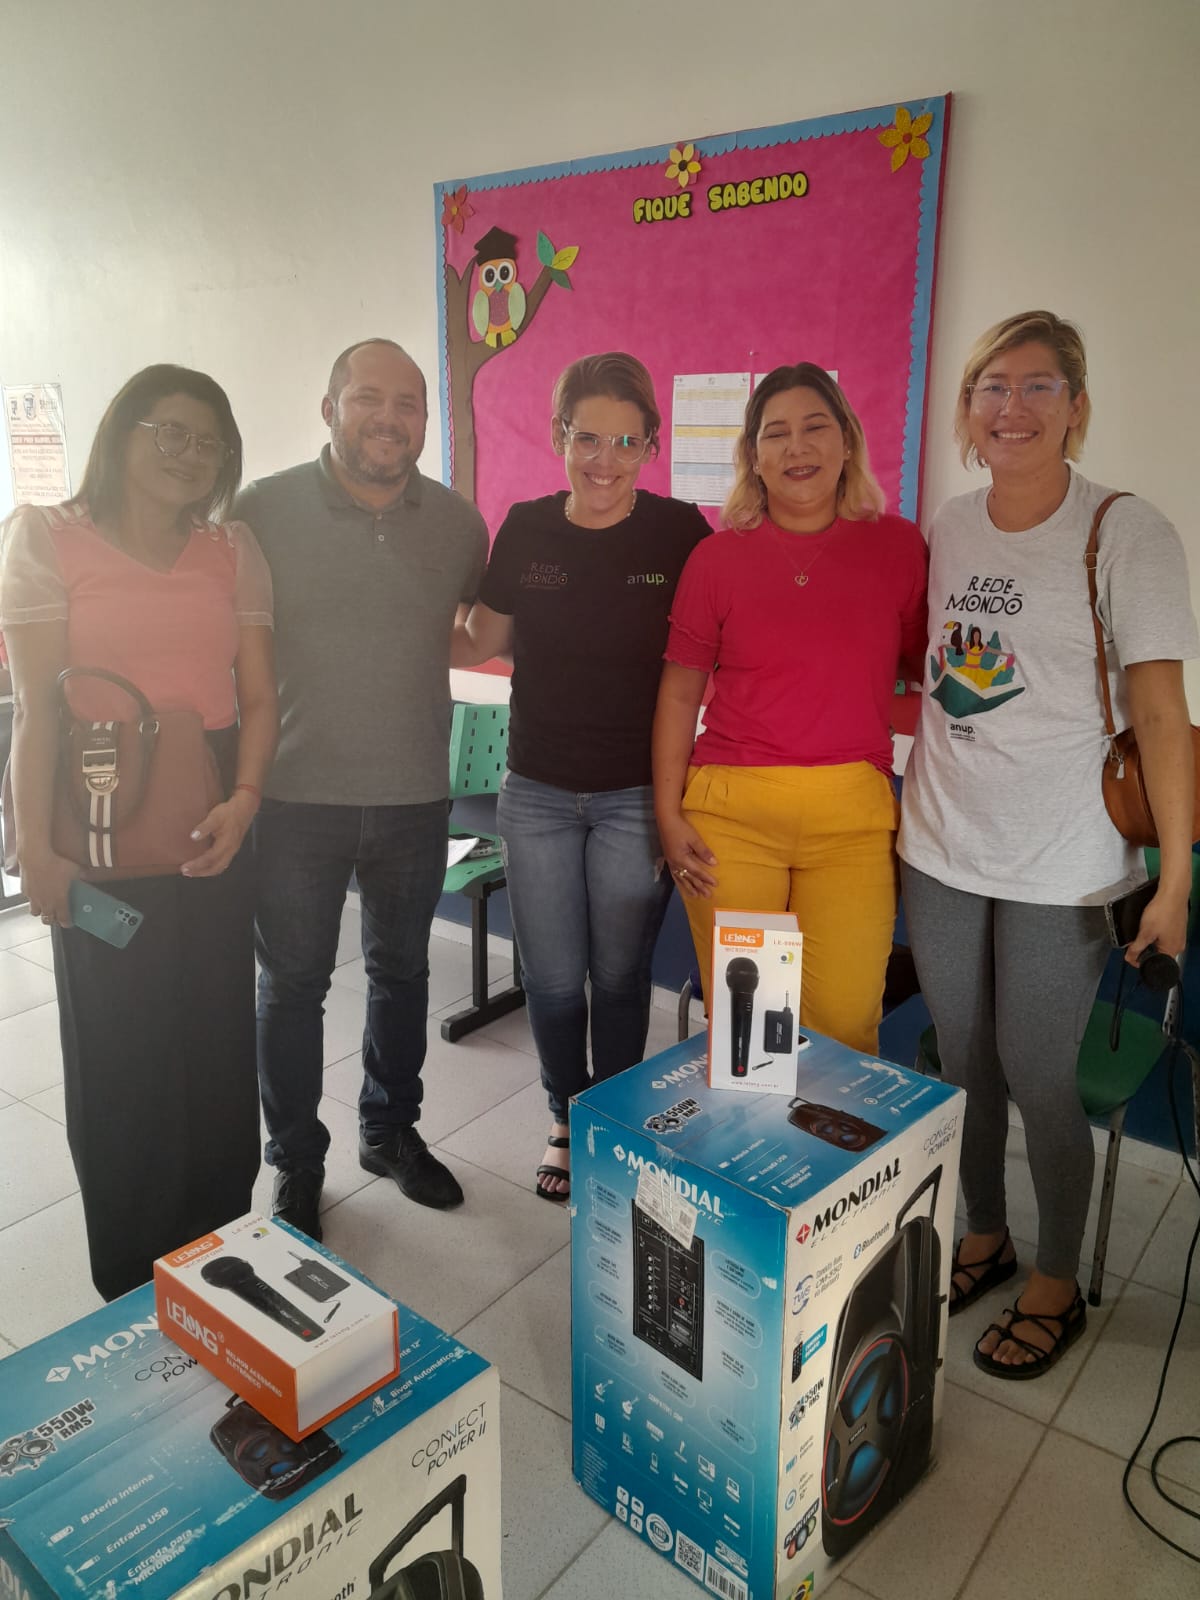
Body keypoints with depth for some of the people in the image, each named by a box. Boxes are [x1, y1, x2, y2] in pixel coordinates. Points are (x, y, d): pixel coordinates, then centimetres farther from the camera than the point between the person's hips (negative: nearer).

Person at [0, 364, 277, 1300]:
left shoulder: (234, 550, 8)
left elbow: (258, 695, 5)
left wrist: (245, 797, -11)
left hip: (213, 824, 3)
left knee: (218, 1038, 8)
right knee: (120, 1044, 5)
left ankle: (220, 1245, 29)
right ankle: (135, 1289, 24)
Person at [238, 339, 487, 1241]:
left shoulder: (458, 521, 1)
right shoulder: (266, 509, -7)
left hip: (414, 795, 3)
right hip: (297, 795, -2)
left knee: (402, 971, 18)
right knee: (292, 984, 10)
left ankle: (392, 1131, 40)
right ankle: (296, 1162, 31)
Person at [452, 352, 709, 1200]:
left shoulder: (678, 532, -8)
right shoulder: (526, 531, -2)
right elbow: (480, 644, 10)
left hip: (635, 795, -2)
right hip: (537, 792, 2)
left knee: (619, 978, 11)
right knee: (553, 981, 12)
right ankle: (567, 1121, 39)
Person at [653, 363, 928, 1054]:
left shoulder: (898, 545, 7)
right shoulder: (717, 557, 6)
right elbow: (680, 692, 9)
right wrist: (668, 815, 3)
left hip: (852, 815, 0)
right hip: (729, 814, 0)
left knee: (844, 1022, -2)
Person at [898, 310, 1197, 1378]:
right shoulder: (945, 529, 6)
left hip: (1059, 866, -4)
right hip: (940, 848, 5)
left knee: (1038, 1077, 4)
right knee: (962, 1062, 15)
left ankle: (1057, 1283, 30)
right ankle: (983, 1239, 40)